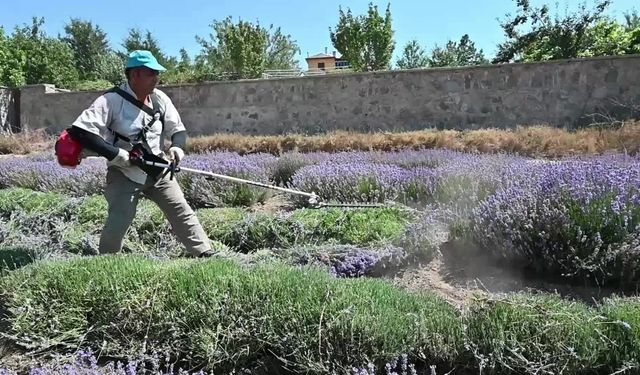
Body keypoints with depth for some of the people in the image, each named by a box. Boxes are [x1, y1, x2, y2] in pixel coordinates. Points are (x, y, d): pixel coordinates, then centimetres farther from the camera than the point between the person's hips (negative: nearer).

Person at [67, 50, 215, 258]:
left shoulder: (159, 98, -1)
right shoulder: (112, 100, -17)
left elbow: (178, 129, 8)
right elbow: (79, 131, -23)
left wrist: (177, 147, -16)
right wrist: (117, 154, -28)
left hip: (158, 170, 5)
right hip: (125, 173, -5)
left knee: (183, 212, 2)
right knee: (118, 222, -11)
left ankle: (206, 255, 10)